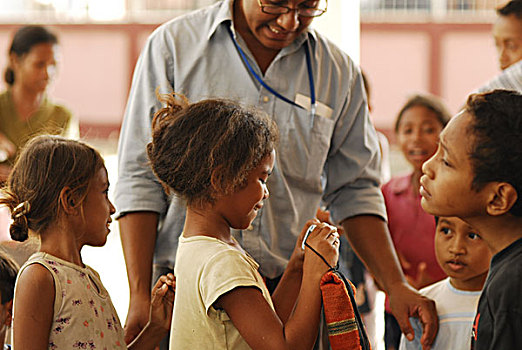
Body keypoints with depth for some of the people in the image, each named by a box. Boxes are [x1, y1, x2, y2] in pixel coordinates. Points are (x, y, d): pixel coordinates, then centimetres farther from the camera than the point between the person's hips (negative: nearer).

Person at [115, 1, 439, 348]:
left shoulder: (339, 72, 7)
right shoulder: (174, 45, -1)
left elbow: (355, 192, 12)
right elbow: (139, 179, -3)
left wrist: (396, 286, 0)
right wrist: (140, 294, -10)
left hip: (291, 289, 2)